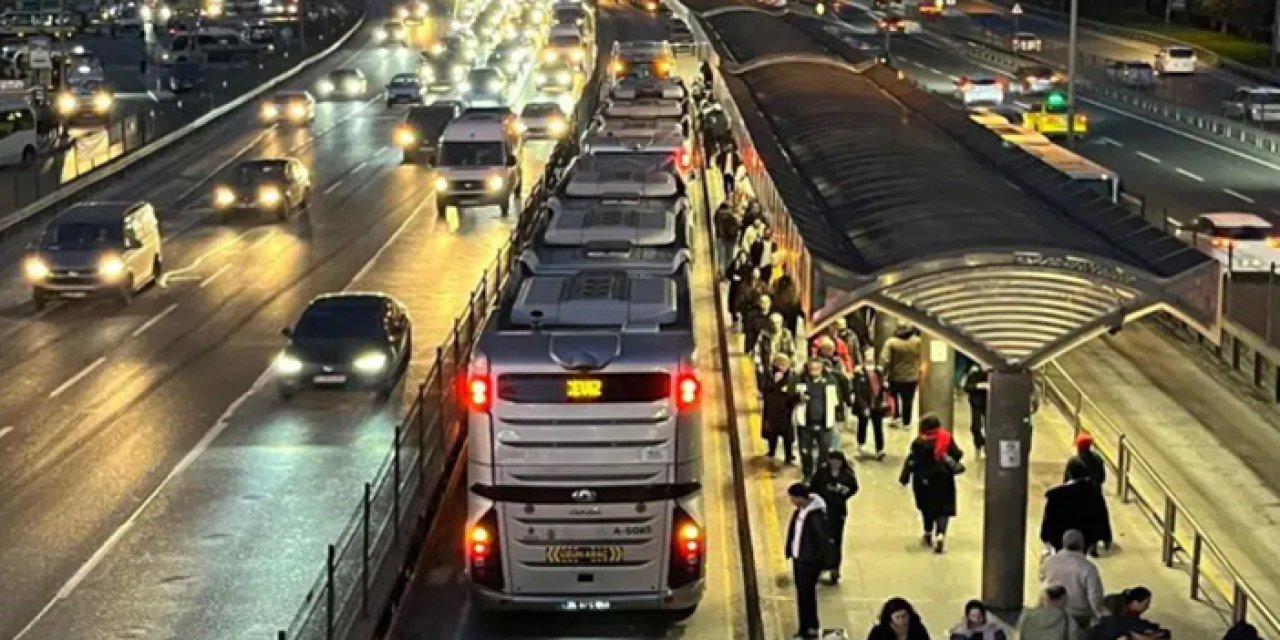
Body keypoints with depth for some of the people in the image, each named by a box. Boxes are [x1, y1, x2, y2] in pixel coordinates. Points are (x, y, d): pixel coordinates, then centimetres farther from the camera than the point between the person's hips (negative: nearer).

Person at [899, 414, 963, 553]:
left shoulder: (919, 442, -9)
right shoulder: (946, 439, -5)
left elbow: (911, 461, -11)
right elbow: (957, 455, -2)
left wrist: (904, 478, -6)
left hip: (924, 480, 0)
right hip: (943, 478, 0)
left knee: (927, 507, 18)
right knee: (943, 508, 4)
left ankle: (929, 534, 32)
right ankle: (940, 534, -16)